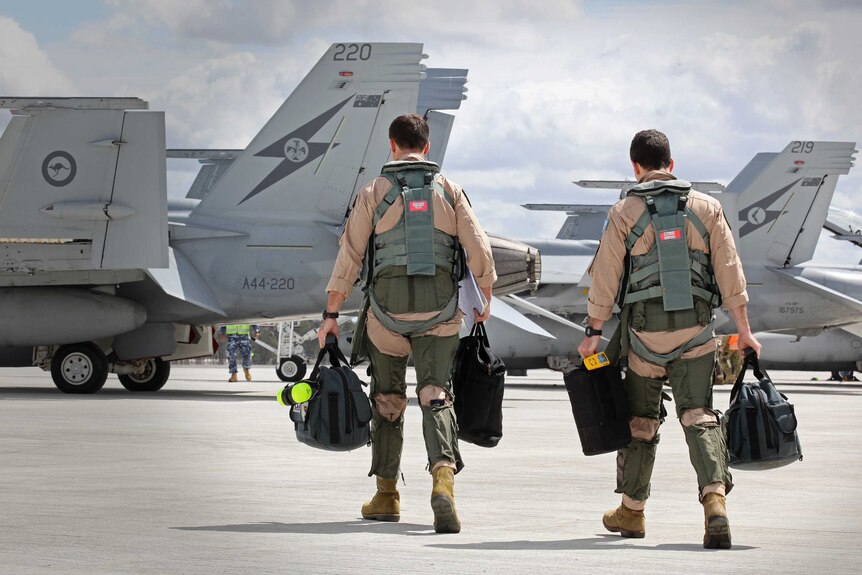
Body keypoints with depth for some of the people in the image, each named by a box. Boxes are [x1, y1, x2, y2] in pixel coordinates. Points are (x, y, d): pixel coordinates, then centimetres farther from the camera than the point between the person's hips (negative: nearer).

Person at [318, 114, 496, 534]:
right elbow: (479, 250, 1)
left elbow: (349, 256, -1)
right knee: (435, 396, -2)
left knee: (387, 399, 15)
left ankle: (386, 495, 21)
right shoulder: (448, 190, 5)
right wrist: (485, 299, 15)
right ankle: (443, 476, -27)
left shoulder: (374, 192, 1)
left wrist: (330, 315, 3)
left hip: (388, 307, 0)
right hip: (439, 312, 0)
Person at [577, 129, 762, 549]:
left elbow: (605, 279, -2)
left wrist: (592, 332, 6)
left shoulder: (624, 213, -2)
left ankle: (631, 511, 24)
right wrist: (743, 330, 5)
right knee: (699, 416, -2)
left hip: (644, 328, -1)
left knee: (640, 420, 13)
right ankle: (715, 502, -23)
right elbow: (730, 272, 2)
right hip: (695, 328, 1)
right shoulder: (706, 207, 4)